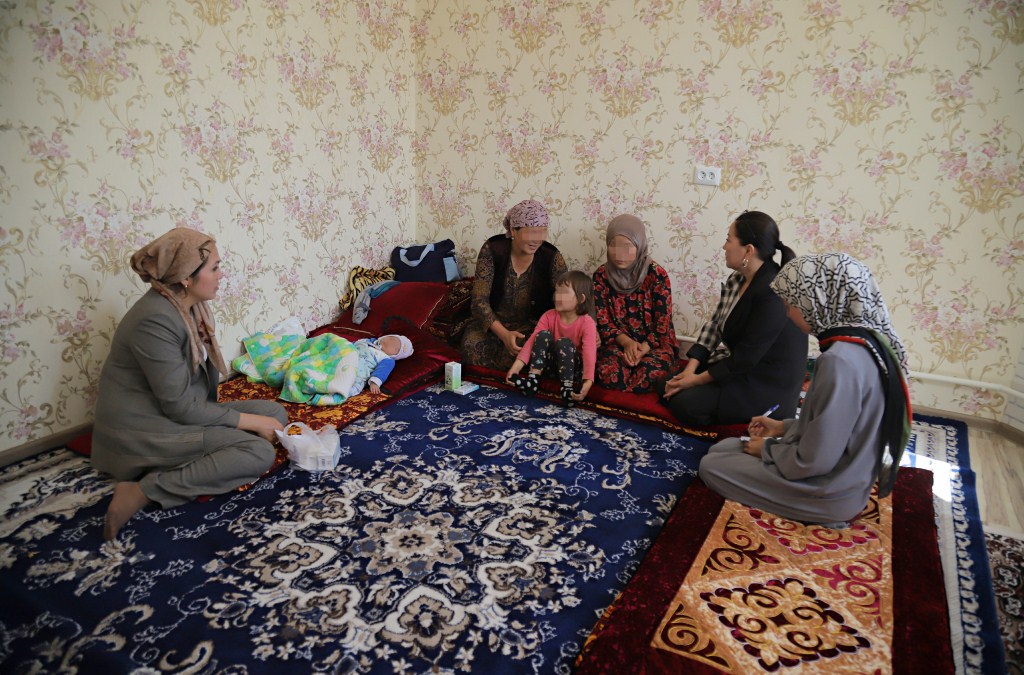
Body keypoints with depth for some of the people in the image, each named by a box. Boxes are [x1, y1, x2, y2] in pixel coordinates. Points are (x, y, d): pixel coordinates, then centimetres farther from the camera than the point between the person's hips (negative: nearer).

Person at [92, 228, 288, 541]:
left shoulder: (191, 305, 2)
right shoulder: (154, 321, -25)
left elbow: (204, 372, 9)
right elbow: (181, 406, -24)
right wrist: (249, 421, -17)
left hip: (183, 410, 9)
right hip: (144, 430, -9)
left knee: (275, 412, -1)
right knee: (259, 452, -21)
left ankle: (184, 467, -8)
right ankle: (144, 490, -17)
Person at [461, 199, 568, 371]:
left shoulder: (552, 258, -10)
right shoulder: (493, 249, -12)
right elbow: (479, 301, -15)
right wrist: (504, 334, -30)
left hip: (531, 325, 0)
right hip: (493, 323, 0)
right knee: (472, 345, -32)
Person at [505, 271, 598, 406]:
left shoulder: (587, 323, -19)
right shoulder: (549, 316, -7)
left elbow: (589, 353, -32)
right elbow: (533, 340, -17)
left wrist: (588, 382, -48)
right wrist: (516, 366, -30)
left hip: (574, 368, -4)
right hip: (552, 363, 4)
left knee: (564, 342, -31)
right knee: (543, 335, -21)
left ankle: (567, 387, -35)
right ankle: (532, 379, -27)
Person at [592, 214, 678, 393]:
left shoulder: (657, 275, -9)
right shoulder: (601, 275, -1)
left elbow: (662, 323, -8)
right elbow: (602, 320, -2)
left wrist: (643, 349, -21)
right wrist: (627, 342, -17)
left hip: (654, 343, -2)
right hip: (618, 342, 2)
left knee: (651, 372, -35)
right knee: (608, 372, -31)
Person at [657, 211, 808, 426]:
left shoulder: (773, 293, -28)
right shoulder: (737, 279, 1)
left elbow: (747, 357, -25)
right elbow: (714, 325, 2)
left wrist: (697, 380, -16)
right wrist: (690, 369, -10)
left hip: (767, 384, -8)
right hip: (732, 363, 9)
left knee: (685, 404, -18)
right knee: (666, 387, 1)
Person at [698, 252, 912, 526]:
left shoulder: (840, 361, -30)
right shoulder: (863, 345, 0)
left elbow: (814, 461, -26)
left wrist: (768, 448, -8)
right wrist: (785, 427, 9)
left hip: (829, 491, -9)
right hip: (839, 474, 9)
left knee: (711, 466, 1)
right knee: (721, 448, 15)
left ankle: (822, 513, 2)